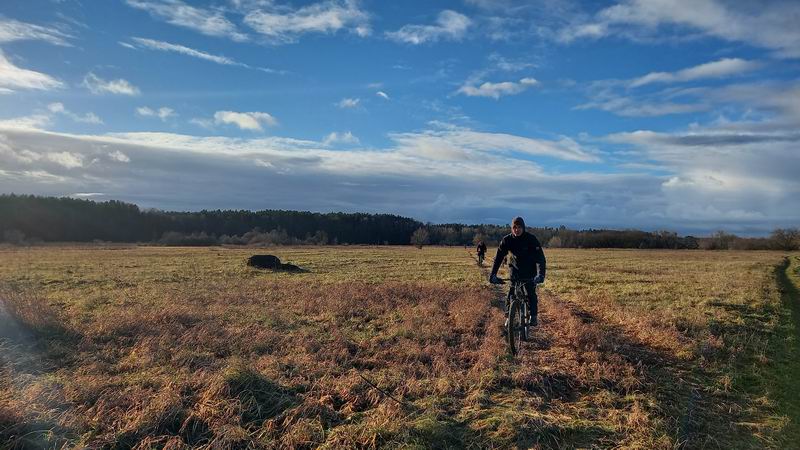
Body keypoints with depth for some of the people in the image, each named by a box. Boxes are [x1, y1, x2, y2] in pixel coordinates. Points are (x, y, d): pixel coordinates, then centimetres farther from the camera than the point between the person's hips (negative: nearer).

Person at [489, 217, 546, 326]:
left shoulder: (531, 239, -22)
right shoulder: (507, 240, -16)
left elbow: (540, 257, -27)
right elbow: (498, 257, -16)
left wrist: (541, 274, -42)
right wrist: (493, 275, -27)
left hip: (530, 271, -2)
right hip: (515, 269, 2)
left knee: (530, 292, -10)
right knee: (511, 293, -9)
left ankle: (533, 316, 5)